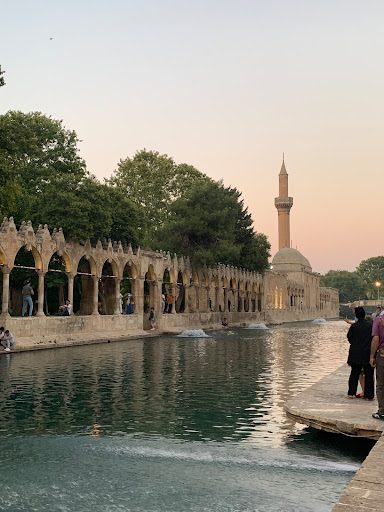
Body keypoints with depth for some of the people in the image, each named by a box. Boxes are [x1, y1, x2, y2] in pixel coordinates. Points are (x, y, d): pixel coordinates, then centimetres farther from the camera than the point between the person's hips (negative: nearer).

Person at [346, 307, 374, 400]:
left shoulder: (353, 326, -6)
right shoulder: (370, 325, -8)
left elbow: (349, 337, 3)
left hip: (355, 354, 1)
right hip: (367, 353, -1)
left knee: (354, 373, 13)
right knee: (368, 374, 6)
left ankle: (351, 393, 16)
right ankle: (368, 395, 6)